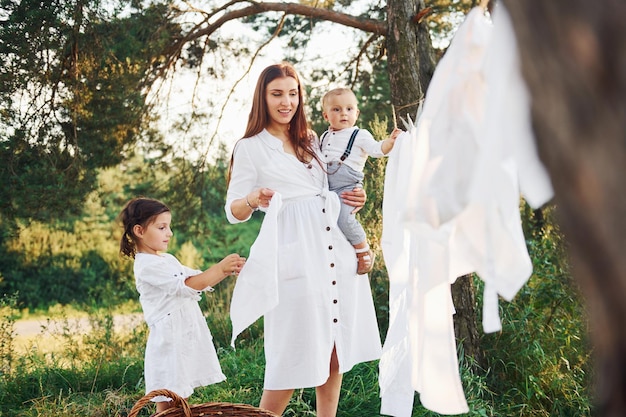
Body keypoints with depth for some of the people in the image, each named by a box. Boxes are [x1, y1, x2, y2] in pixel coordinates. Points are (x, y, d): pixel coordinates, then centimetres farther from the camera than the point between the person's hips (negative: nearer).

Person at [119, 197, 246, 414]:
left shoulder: (168, 259, 14)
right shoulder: (146, 266, -14)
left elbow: (200, 281, 16)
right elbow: (186, 286, -20)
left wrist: (227, 270, 0)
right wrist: (220, 268, -19)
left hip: (185, 339, 9)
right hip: (169, 341, -9)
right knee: (167, 406, -2)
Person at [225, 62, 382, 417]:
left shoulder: (311, 141, 18)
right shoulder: (250, 148, 2)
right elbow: (234, 211, -1)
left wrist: (354, 198, 7)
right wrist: (253, 199, -23)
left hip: (337, 253, 6)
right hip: (296, 259, -5)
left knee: (336, 353, 7)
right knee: (294, 358, -5)